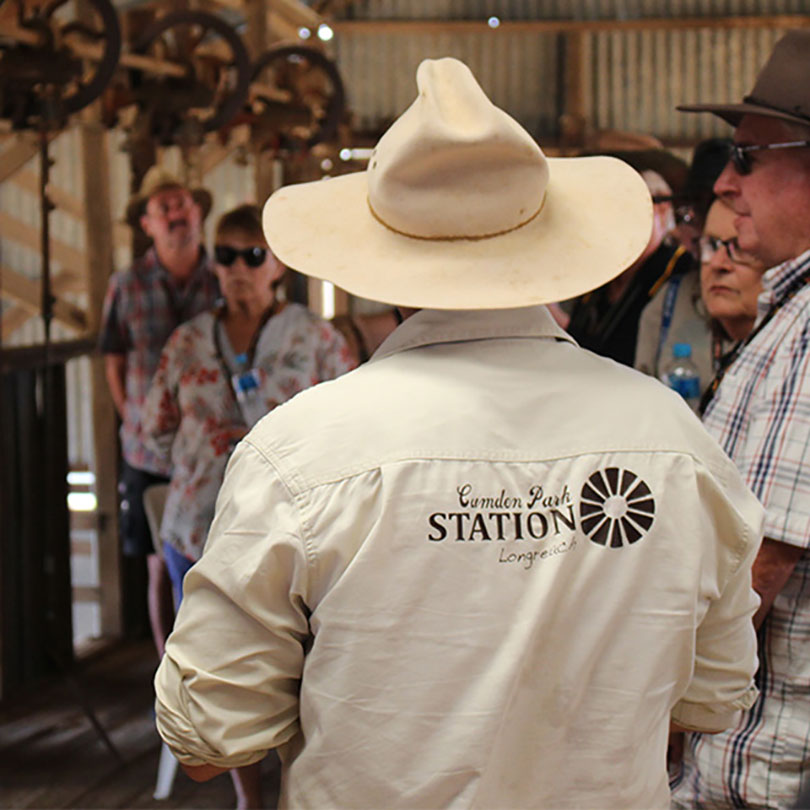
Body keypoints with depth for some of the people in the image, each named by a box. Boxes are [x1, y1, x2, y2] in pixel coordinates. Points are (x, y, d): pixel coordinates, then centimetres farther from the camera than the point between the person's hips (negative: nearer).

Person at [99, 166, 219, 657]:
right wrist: (139, 426, 4)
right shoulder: (127, 287, 1)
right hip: (152, 455, 1)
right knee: (162, 570, 6)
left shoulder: (224, 281, 1)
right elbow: (115, 363, 11)